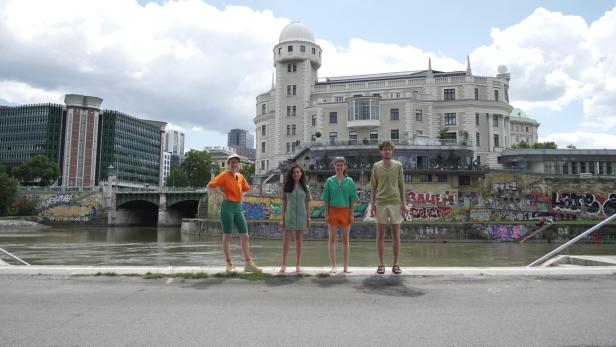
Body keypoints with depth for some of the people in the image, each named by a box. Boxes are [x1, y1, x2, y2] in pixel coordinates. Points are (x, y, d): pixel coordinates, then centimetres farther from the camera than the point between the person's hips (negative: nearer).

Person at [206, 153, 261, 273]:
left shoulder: (240, 176, 12)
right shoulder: (224, 175, -5)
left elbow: (246, 189, 29)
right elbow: (209, 186, -10)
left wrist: (242, 193, 9)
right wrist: (221, 192, -17)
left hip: (238, 207, 6)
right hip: (227, 207, -6)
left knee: (245, 236, 2)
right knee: (227, 236, 1)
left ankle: (248, 264, 6)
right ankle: (229, 264, 9)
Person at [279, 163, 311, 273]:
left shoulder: (305, 188, 7)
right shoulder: (287, 187, 5)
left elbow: (307, 204, 8)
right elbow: (284, 204, 5)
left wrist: (308, 218, 4)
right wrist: (282, 219, 0)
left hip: (301, 216, 1)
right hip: (289, 216, -1)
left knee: (299, 240, 7)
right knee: (286, 241, -2)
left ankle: (298, 265, 13)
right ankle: (283, 265, 2)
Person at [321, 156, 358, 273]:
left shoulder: (349, 181, 3)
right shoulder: (330, 181, 2)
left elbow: (352, 199, 2)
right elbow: (326, 199, 2)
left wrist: (351, 214, -4)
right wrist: (326, 214, -4)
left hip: (345, 211, 0)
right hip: (333, 211, 0)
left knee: (345, 239, 7)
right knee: (332, 239, 2)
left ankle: (346, 266, 15)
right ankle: (333, 266, 10)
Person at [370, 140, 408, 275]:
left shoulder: (398, 165, 5)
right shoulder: (376, 166, 4)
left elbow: (401, 185, 8)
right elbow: (373, 187, 7)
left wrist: (404, 203, 2)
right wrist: (372, 204, 2)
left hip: (395, 203, 0)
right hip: (381, 203, 0)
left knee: (396, 235, 3)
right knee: (380, 235, 3)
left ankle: (396, 264, 11)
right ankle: (381, 264, 11)